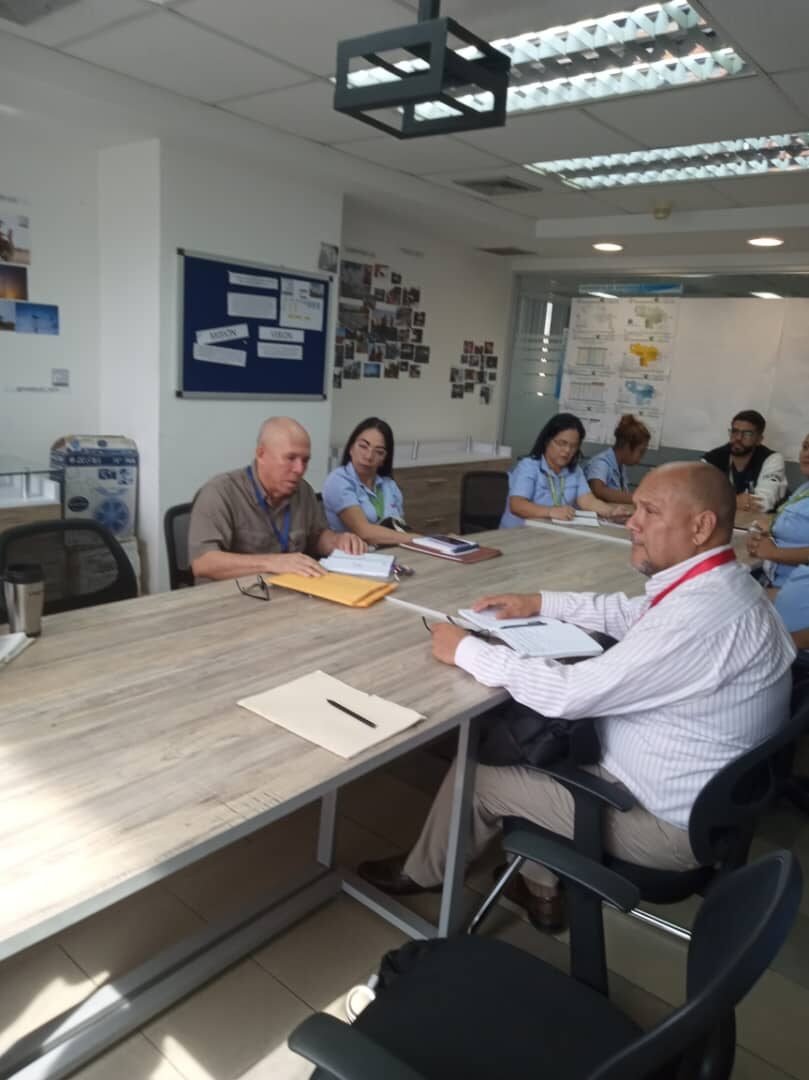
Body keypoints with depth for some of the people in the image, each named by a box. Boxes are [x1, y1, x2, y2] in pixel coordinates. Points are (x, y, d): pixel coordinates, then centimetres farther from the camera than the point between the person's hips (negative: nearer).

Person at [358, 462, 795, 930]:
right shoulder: (720, 584, -2)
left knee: (477, 772, 2)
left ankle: (423, 873, 33)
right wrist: (541, 603, 7)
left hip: (666, 821, -9)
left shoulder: (702, 614, -33)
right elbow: (631, 613, 16)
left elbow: (568, 693, -31)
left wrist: (466, 650, -20)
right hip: (687, 791, 9)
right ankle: (540, 889, 30)